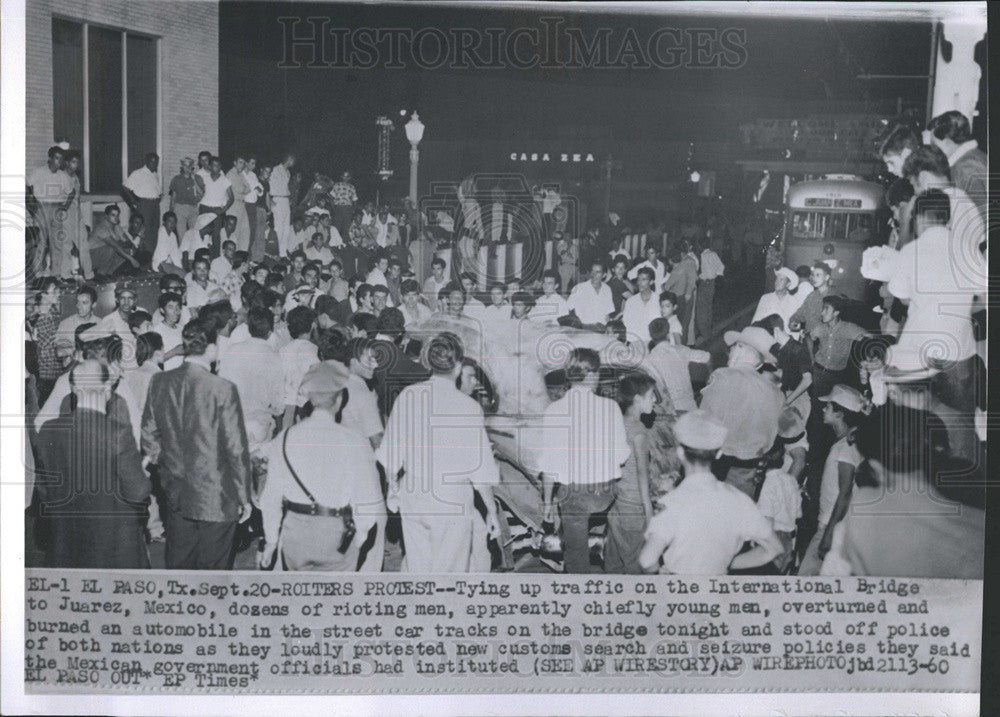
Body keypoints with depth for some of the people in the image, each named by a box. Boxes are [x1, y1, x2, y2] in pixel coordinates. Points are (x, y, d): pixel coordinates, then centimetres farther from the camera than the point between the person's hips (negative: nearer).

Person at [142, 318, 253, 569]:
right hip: (216, 499, -5)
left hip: (175, 493, 5)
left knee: (177, 565, 17)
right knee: (213, 568, 9)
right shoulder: (223, 389, -19)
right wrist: (244, 498, -4)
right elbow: (236, 449, -14)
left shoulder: (159, 382, -4)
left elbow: (149, 434, 6)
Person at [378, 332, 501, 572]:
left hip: (412, 501, 4)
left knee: (418, 571, 17)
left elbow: (391, 456, 4)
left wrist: (393, 490, 19)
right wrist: (492, 512, 1)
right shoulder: (468, 408, -14)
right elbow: (480, 472, -10)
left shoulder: (407, 396, -4)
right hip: (453, 506, -4)